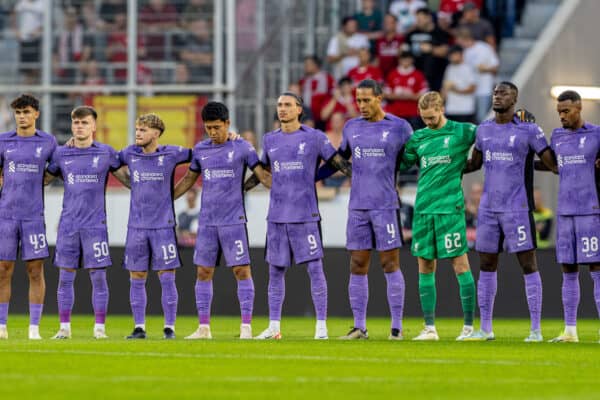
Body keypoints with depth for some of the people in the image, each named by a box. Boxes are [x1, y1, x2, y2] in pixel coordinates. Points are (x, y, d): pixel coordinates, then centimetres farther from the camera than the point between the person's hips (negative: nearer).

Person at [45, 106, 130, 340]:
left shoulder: (106, 153, 3)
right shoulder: (61, 154, 9)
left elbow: (127, 178, 10)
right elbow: (42, 179, 18)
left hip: (95, 224, -2)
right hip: (68, 223, 2)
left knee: (98, 276, -4)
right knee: (65, 276, 3)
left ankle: (99, 328, 2)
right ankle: (64, 327, 9)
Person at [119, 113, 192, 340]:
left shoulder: (170, 154, -1)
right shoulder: (130, 154, 7)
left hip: (163, 225, -3)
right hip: (136, 226, 3)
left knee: (167, 278, -3)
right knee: (137, 278, 4)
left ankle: (169, 328, 2)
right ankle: (139, 328, 10)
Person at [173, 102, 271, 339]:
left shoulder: (242, 148, -2)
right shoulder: (200, 150, 10)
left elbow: (262, 175, 1)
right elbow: (188, 180, 21)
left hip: (234, 221, -4)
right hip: (207, 222, 4)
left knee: (241, 270, -7)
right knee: (203, 272, 3)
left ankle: (246, 326, -6)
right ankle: (203, 327, 8)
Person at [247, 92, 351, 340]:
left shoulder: (314, 138, 0)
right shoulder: (270, 140, 13)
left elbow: (339, 163, 3)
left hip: (305, 215, -4)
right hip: (277, 215, 4)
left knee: (315, 268, -7)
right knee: (275, 271, 6)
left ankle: (321, 326, -5)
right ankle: (273, 326, 12)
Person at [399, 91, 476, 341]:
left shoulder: (462, 132, 0)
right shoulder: (417, 138, 13)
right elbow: (401, 163, 21)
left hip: (450, 208, -5)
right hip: (423, 208, 5)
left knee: (460, 264, -4)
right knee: (425, 268, 5)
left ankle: (469, 326, 1)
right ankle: (429, 328, 11)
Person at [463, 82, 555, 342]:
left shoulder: (528, 130, -6)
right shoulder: (484, 129, 11)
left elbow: (553, 163, -3)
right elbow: (475, 163, 24)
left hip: (516, 209, -5)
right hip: (488, 208, 5)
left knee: (528, 265, -4)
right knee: (486, 266, 7)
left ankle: (536, 329, -2)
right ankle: (485, 328, 14)